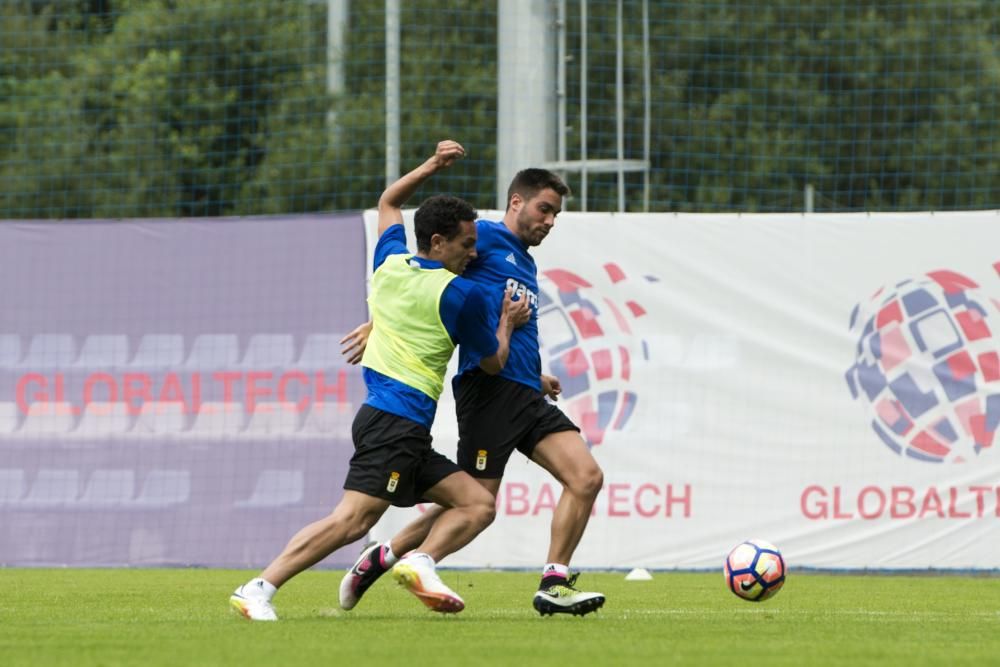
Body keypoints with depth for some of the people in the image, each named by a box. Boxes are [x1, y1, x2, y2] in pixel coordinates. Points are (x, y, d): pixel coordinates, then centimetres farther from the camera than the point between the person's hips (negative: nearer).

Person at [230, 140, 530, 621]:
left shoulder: (391, 264, 13)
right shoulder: (462, 296, -6)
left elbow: (388, 203, 35)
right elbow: (493, 363, 9)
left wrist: (432, 166, 34)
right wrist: (507, 323, 26)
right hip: (399, 422, -9)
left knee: (478, 504, 7)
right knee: (353, 518, -21)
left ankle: (419, 563, -15)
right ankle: (259, 589, -28)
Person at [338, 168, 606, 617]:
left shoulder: (526, 264, 26)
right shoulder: (485, 237, 0)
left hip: (526, 394, 8)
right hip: (488, 385, -8)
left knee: (587, 478, -7)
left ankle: (554, 584, -3)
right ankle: (381, 558, 7)